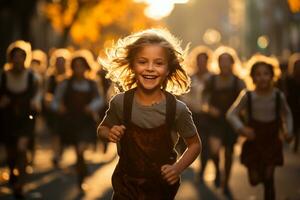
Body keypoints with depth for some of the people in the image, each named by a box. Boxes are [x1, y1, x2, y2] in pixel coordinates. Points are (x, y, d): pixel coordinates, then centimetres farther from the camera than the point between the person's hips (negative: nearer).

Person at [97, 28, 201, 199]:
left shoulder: (178, 109, -17)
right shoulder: (120, 102, -13)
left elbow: (195, 144, -3)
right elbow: (103, 128, 6)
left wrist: (178, 168, -18)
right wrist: (109, 133, -15)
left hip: (162, 184, -1)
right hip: (126, 183, 1)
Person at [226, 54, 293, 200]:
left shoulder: (278, 96, -9)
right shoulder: (247, 96, -14)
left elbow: (287, 114, 9)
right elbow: (231, 114, -8)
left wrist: (288, 130, -5)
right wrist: (241, 128, -23)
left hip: (272, 143, 0)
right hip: (253, 143, 0)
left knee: (268, 179, -4)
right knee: (255, 180, 10)